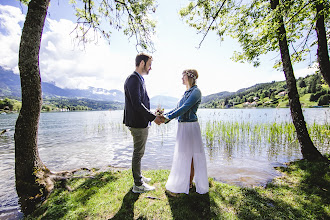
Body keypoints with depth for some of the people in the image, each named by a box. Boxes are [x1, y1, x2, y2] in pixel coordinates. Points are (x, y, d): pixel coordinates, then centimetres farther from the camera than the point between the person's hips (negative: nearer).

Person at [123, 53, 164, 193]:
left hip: (142, 123, 10)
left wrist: (154, 115, 12)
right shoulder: (133, 79, -17)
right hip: (138, 123, -10)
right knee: (138, 153, 3)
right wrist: (153, 118, -18)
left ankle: (138, 176, 39)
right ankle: (138, 185, 20)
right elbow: (137, 104, -24)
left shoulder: (139, 79, 14)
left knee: (139, 153, 21)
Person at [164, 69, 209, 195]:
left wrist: (168, 117, -25)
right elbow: (178, 109, 14)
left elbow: (185, 108, -22)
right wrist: (164, 116, 5)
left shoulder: (196, 91, -11)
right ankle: (184, 181, 35)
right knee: (184, 155, 18)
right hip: (182, 126, 9)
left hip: (190, 126, -9)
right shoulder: (186, 92, 15)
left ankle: (189, 183, 23)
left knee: (190, 155, 5)